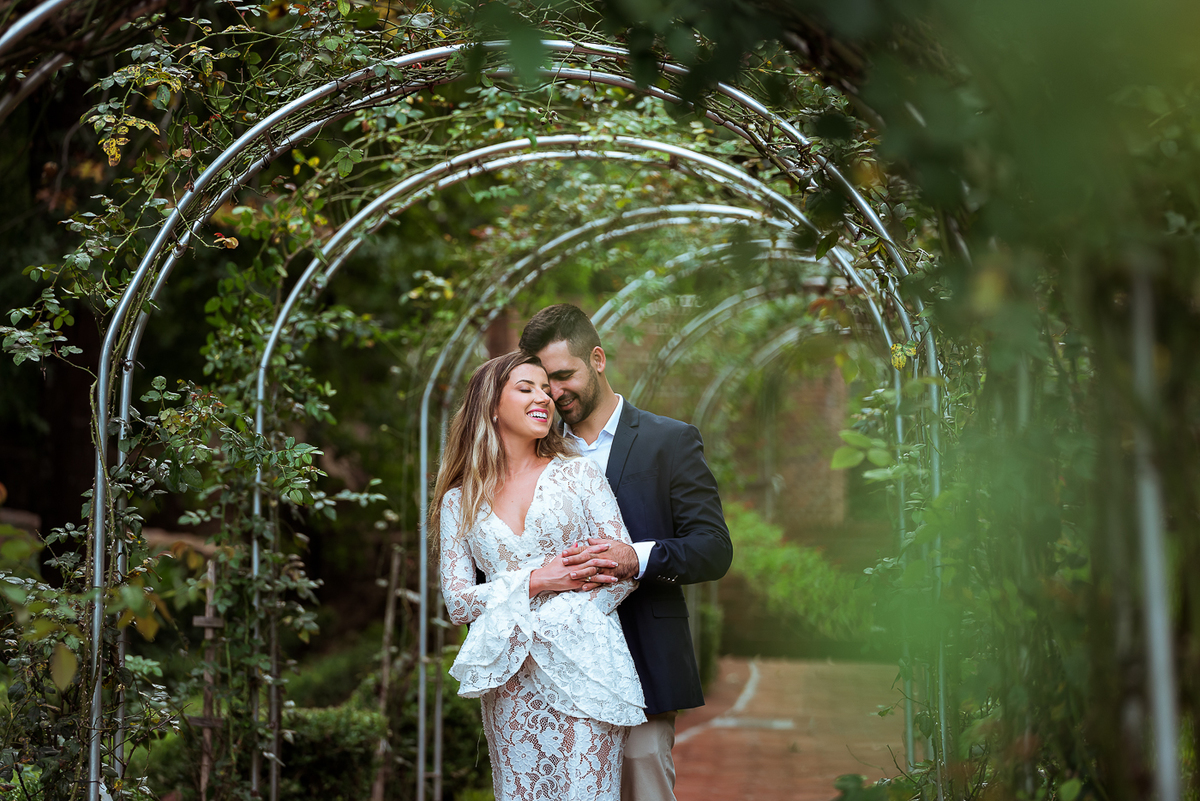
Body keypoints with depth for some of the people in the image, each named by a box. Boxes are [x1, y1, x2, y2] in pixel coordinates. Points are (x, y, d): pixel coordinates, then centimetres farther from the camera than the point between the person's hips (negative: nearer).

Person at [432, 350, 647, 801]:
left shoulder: (578, 474, 7)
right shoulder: (459, 501, 11)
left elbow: (625, 570, 0)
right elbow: (457, 602, 5)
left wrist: (532, 629, -10)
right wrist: (536, 582, -10)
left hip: (584, 670, -1)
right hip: (510, 685, 1)